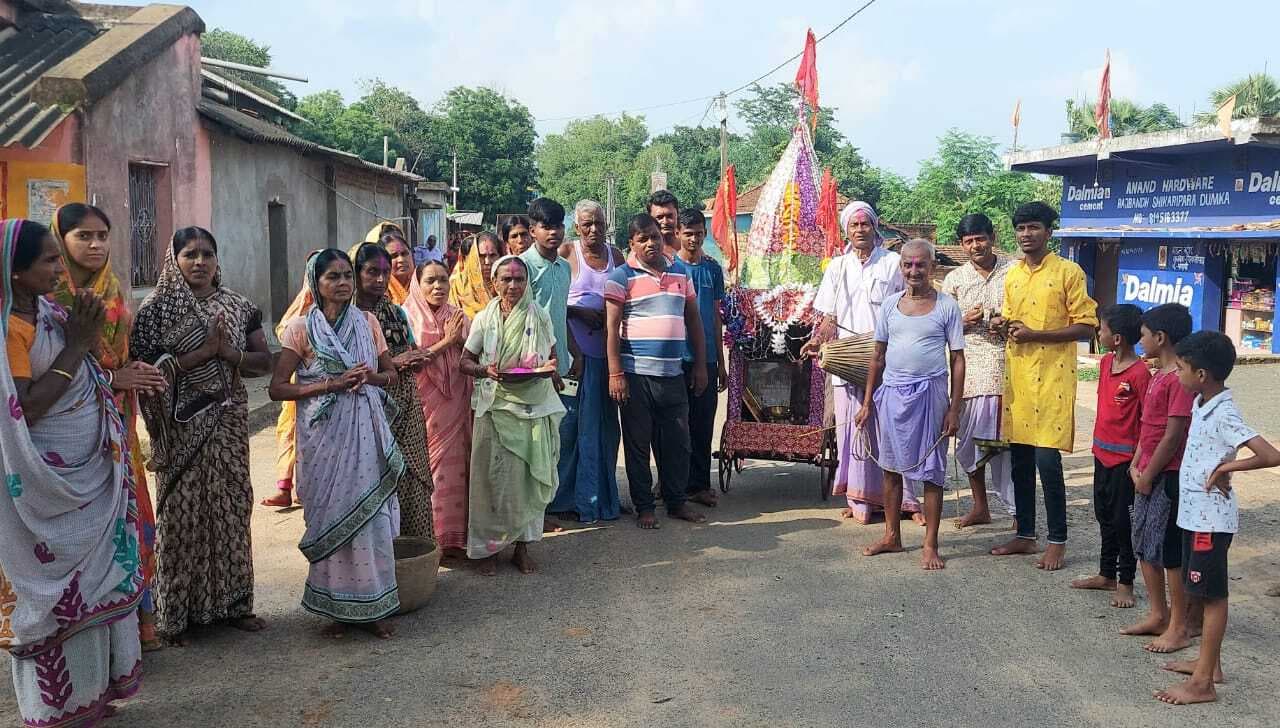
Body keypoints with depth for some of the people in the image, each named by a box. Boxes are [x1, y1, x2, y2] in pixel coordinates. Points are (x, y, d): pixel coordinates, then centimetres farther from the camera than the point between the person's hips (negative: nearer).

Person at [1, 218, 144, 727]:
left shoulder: (48, 311, 5)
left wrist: (87, 338, -5)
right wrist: (76, 347, -20)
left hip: (88, 472, 8)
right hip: (48, 483, -8)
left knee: (89, 579, 16)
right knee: (57, 587, 4)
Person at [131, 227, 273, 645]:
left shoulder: (239, 307, 8)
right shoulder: (156, 309, -2)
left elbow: (264, 361, 7)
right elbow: (147, 368, -12)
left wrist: (230, 353, -11)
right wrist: (203, 352, -17)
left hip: (228, 422, 4)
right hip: (181, 425, -4)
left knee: (231, 505, 8)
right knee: (182, 511, 0)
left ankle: (230, 601, 20)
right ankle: (176, 613, 12)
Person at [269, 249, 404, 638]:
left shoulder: (367, 322, 7)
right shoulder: (301, 327, -3)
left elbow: (390, 373, 13)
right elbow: (278, 388, -7)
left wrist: (369, 377, -9)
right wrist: (332, 384, -16)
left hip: (367, 432, 3)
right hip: (324, 435, -2)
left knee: (371, 515, 4)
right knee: (331, 516, 3)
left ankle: (372, 606, 17)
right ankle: (337, 607, 18)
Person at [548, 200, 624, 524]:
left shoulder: (615, 254, 12)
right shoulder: (566, 253, -2)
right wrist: (579, 312, -16)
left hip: (607, 350, 5)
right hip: (576, 350, -5)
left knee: (605, 425, 9)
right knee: (575, 423, -3)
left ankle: (602, 495, 20)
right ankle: (568, 497, 7)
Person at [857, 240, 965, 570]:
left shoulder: (947, 307, -1)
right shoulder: (890, 304, 8)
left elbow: (957, 360, -1)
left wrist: (955, 409, -7)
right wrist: (867, 402, 9)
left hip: (929, 394, -3)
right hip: (891, 393, 4)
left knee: (931, 469, 1)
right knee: (891, 467, 11)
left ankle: (930, 544, 11)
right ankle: (892, 536, 24)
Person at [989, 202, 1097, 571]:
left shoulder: (1068, 272, -5)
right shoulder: (1011, 276, 14)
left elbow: (1086, 326, -8)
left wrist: (1035, 334, -17)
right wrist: (1002, 324, 1)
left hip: (1052, 376, -6)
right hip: (1017, 375, 6)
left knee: (1047, 460, -7)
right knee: (1019, 459, 10)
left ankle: (1057, 541, 5)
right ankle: (1025, 534, 21)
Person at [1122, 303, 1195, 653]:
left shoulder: (1180, 379, -18)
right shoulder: (1158, 376, 12)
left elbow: (1173, 436, -20)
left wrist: (1148, 476, -14)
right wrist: (1136, 465, 7)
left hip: (1168, 477, -9)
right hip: (1148, 475, 9)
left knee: (1169, 551, 0)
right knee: (1144, 547, 15)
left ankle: (1179, 628, 12)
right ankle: (1158, 615, 28)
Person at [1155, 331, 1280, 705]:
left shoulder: (1224, 416, -22)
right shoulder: (1201, 404, 5)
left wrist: (1226, 468, -20)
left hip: (1211, 517, -9)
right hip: (1194, 511, 9)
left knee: (1212, 595, -2)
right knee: (1202, 591, 18)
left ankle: (1203, 683, 5)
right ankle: (1209, 663, 30)